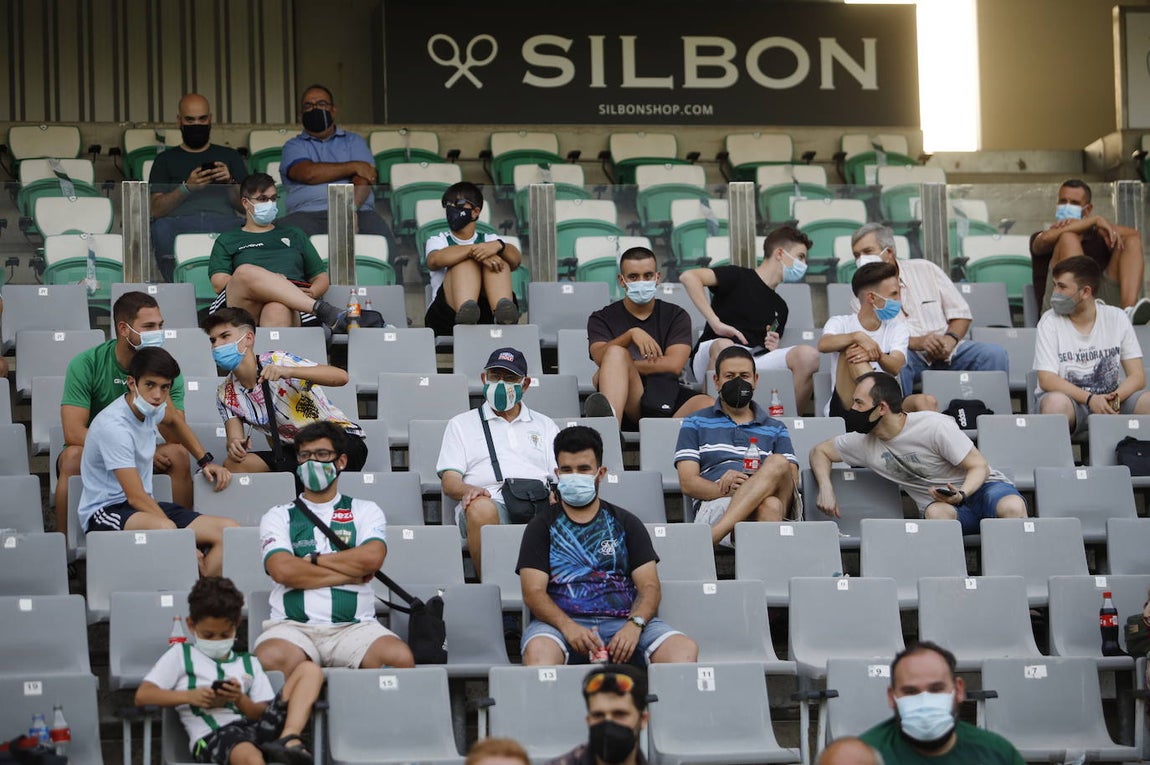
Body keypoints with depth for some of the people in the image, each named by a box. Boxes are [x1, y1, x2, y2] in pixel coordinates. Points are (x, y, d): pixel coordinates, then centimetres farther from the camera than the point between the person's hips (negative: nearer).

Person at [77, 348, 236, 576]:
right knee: (164, 527, -42)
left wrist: (207, 462, 29)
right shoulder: (113, 427, -20)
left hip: (144, 506, 8)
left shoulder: (148, 407, 5)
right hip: (104, 512, -8)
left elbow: (173, 419, 34)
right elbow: (136, 497, -22)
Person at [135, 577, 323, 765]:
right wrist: (189, 696, -6)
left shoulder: (248, 663, 31)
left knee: (309, 670, -9)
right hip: (212, 736, -5)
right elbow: (142, 696, 8)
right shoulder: (180, 655, 22)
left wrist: (240, 700, -4)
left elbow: (263, 714, 18)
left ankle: (288, 741, -32)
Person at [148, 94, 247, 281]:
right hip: (178, 222, 0)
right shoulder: (166, 159, 25)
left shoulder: (230, 156, 28)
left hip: (223, 220, 1)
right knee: (161, 229, -38)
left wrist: (230, 183, -2)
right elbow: (155, 209, 10)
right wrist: (187, 188, -6)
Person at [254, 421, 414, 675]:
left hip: (354, 625, 1)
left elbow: (372, 558, -2)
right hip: (293, 625, 0)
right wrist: (352, 573, 0)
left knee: (400, 658, -33)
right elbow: (282, 570, -3)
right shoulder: (278, 516, 17)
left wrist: (313, 560, 3)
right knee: (271, 660, -38)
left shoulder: (365, 511, 20)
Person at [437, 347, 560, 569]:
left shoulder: (545, 425, 31)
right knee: (481, 509, -40)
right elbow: (449, 481, 14)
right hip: (491, 502, -1)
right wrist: (468, 490, -12)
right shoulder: (462, 424, 26)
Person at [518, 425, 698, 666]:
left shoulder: (626, 524, 21)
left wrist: (634, 625, -12)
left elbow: (649, 587, 11)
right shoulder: (542, 527, 16)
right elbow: (533, 592, 3)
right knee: (538, 651, -39)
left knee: (685, 649, -28)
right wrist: (568, 627, -19)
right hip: (562, 622, -2)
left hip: (623, 622, 2)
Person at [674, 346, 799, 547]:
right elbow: (687, 483, 9)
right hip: (715, 505, -3)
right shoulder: (696, 424, 24)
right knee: (770, 506, -38)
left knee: (778, 463, -34)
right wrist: (726, 489, -12)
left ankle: (710, 537, -46)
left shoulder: (775, 429, 31)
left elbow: (792, 480, 14)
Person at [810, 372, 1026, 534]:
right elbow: (819, 451, 14)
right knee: (935, 513, -37)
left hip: (979, 487, -3)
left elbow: (979, 467, -13)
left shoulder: (934, 426, -18)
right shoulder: (863, 442, -1)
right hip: (939, 503, 3)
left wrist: (960, 495, -34)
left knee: (1012, 507, -39)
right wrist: (826, 488, -7)